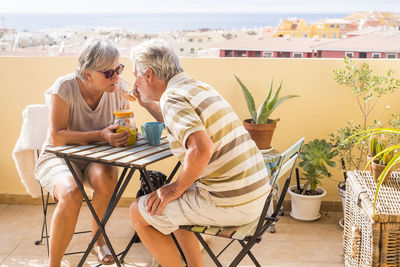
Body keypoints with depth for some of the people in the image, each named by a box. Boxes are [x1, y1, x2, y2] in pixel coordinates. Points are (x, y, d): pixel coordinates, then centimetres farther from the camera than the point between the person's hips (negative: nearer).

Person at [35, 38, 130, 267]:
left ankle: (98, 239, -5)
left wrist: (123, 134, -21)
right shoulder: (64, 88, -19)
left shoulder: (117, 90, -8)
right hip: (58, 157, -3)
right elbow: (57, 137, -25)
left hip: (95, 159, 3)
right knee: (71, 194, -34)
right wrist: (100, 135, -34)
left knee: (106, 175, -33)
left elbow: (126, 127, 3)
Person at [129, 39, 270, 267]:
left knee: (139, 212, 4)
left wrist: (177, 189, -15)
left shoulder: (173, 98, -14)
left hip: (229, 203, -9)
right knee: (172, 205, 29)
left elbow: (201, 149, -31)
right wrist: (147, 103, 30)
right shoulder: (200, 87, 14)